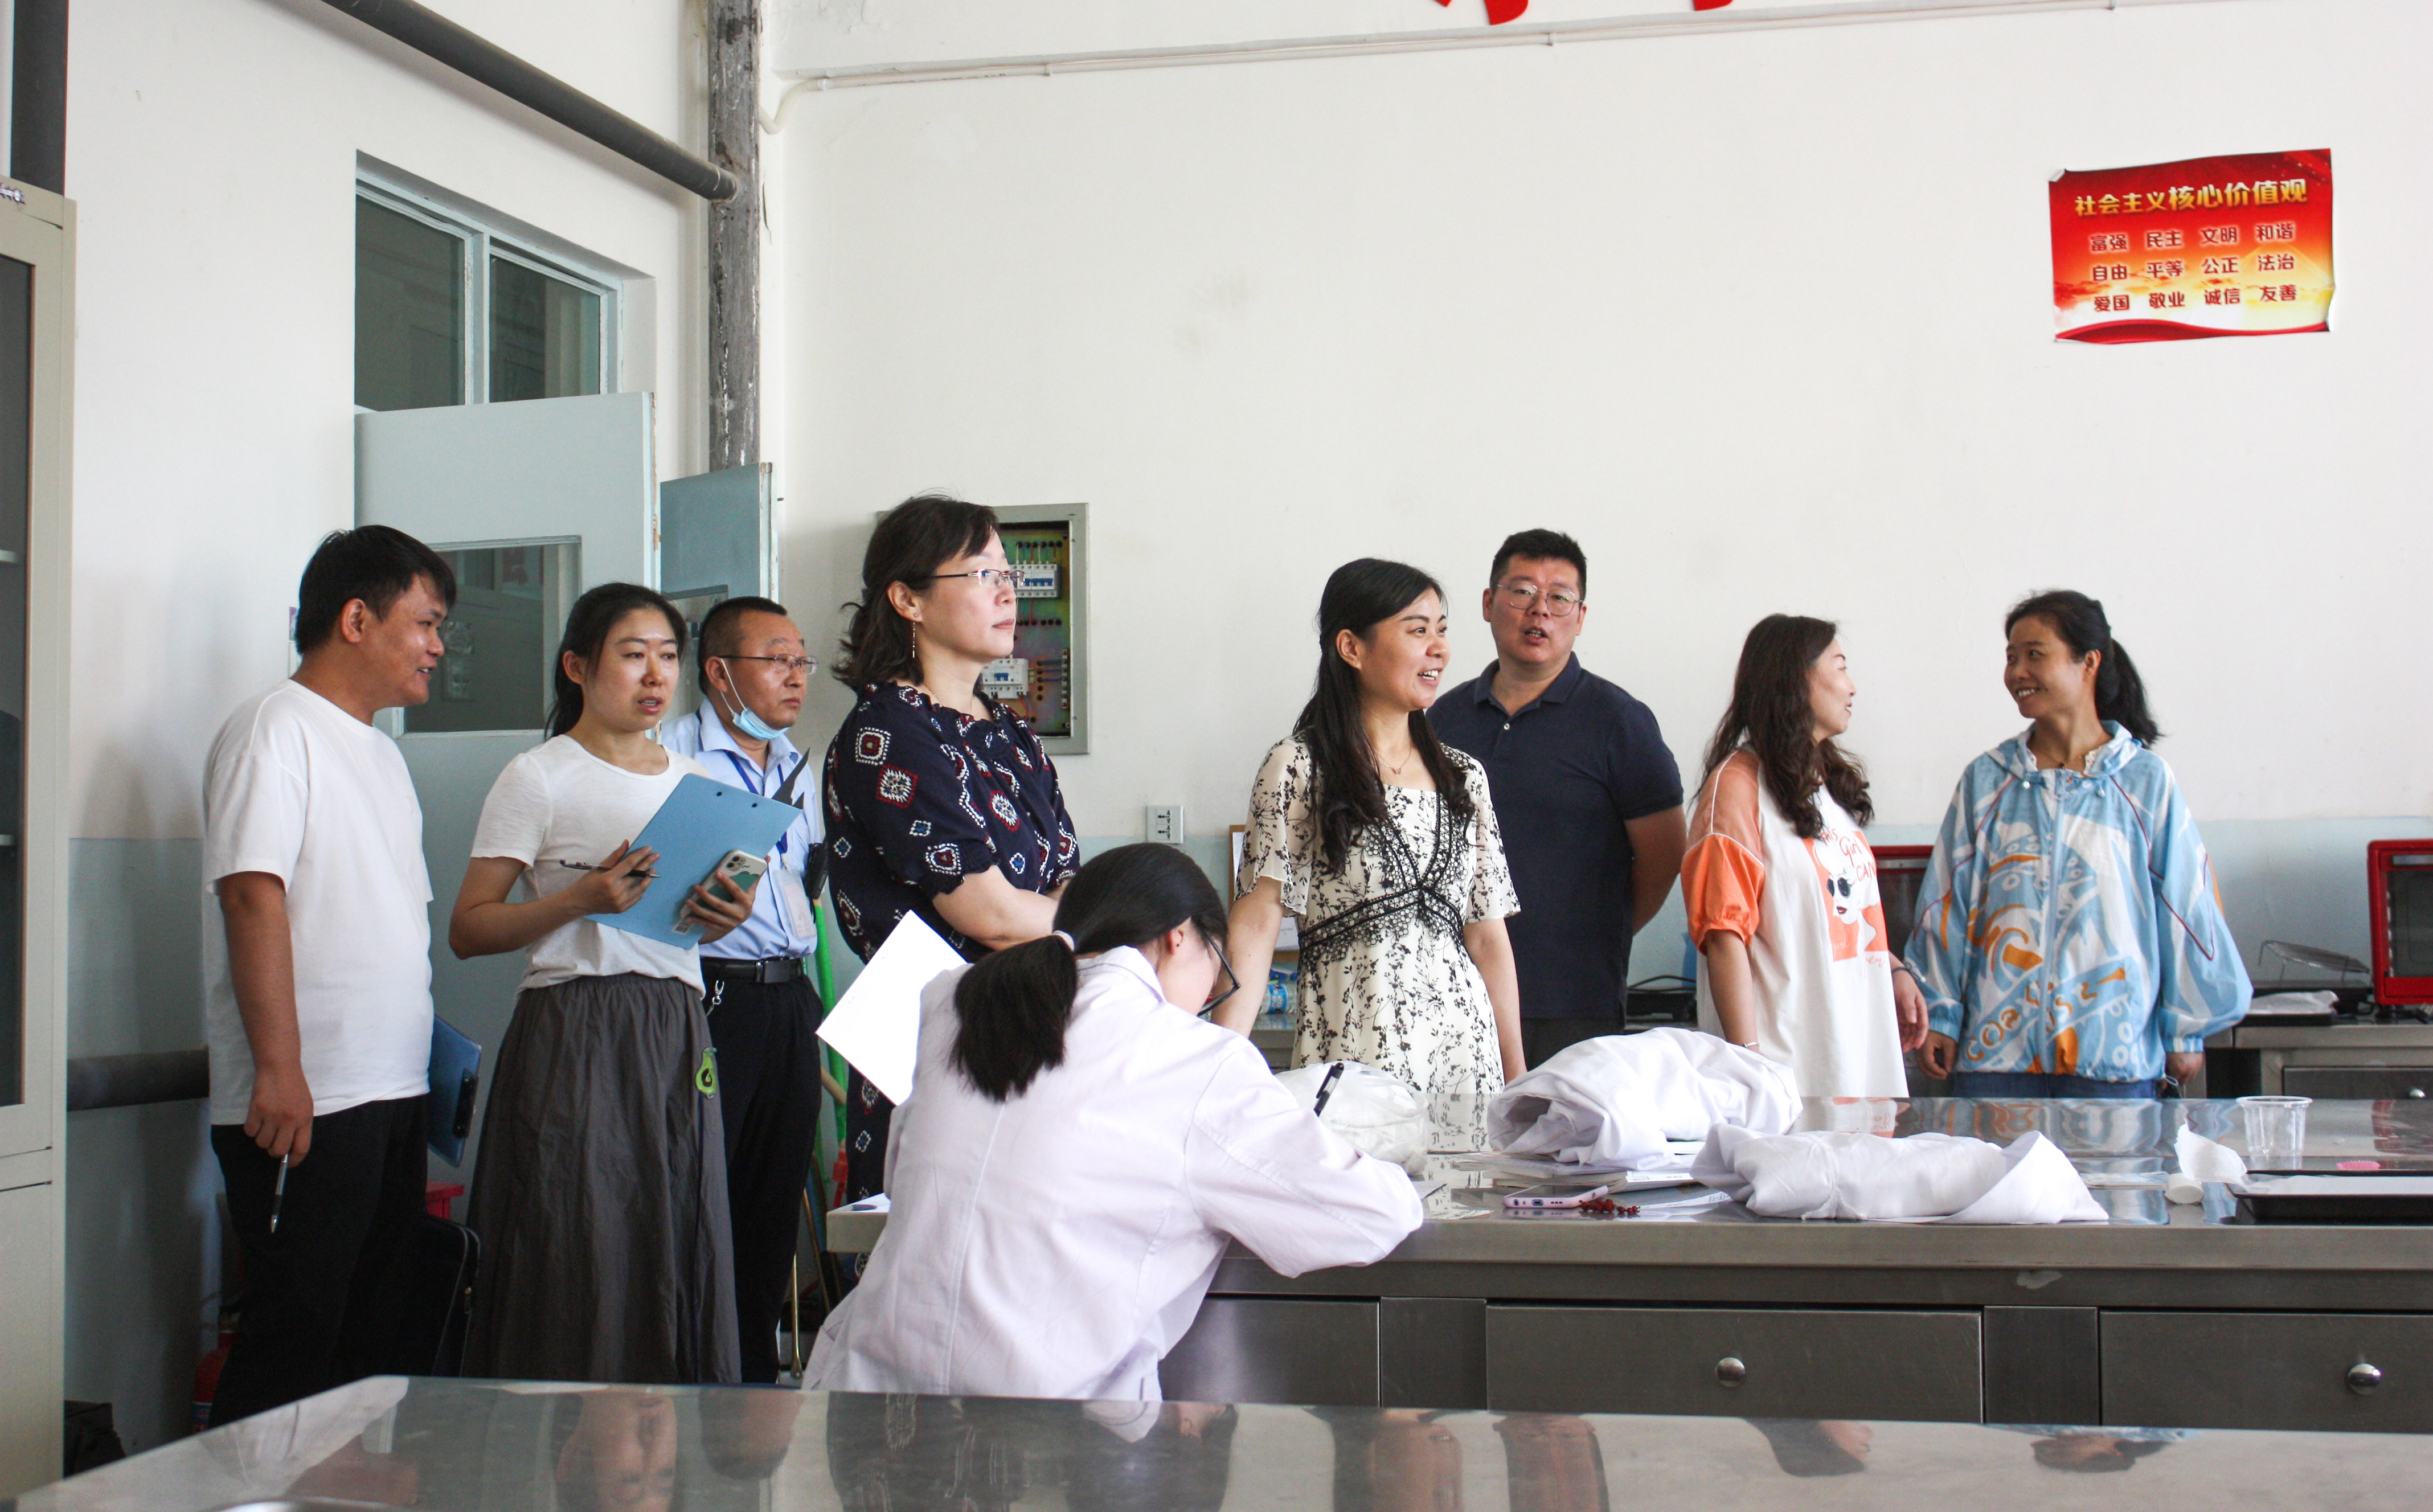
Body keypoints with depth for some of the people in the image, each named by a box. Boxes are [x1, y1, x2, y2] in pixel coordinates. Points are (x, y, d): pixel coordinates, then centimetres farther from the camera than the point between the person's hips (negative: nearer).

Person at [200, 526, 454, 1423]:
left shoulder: (380, 752, 20)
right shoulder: (276, 729, -8)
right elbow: (254, 896, -17)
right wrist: (278, 1070, -22)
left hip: (389, 1094, 9)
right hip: (305, 1101, -9)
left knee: (369, 1341, 12)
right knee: (290, 1348, -6)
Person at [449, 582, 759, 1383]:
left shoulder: (693, 779, 17)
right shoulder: (540, 777, -1)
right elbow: (467, 929, -5)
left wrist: (723, 917, 2)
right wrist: (583, 900, -17)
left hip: (678, 1036, 5)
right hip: (575, 1037, -5)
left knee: (680, 1247, 2)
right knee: (578, 1257, -6)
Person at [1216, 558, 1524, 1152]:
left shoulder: (1464, 776, 14)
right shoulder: (1300, 768, -2)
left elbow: (1488, 933, 14)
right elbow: (1258, 919, -9)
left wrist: (1517, 1075, 12)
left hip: (1466, 1048, 5)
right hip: (1354, 1045, -5)